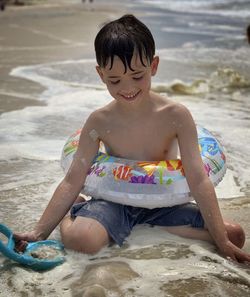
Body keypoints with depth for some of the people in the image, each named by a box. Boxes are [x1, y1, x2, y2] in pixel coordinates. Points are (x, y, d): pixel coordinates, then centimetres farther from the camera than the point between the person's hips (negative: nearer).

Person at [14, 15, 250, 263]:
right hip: (114, 203, -1)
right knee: (78, 237, -35)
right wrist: (39, 232, -14)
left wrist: (223, 241, -17)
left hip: (163, 203, 2)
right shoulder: (99, 122, -10)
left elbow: (198, 180, -14)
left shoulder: (175, 116, -13)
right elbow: (72, 182, -8)